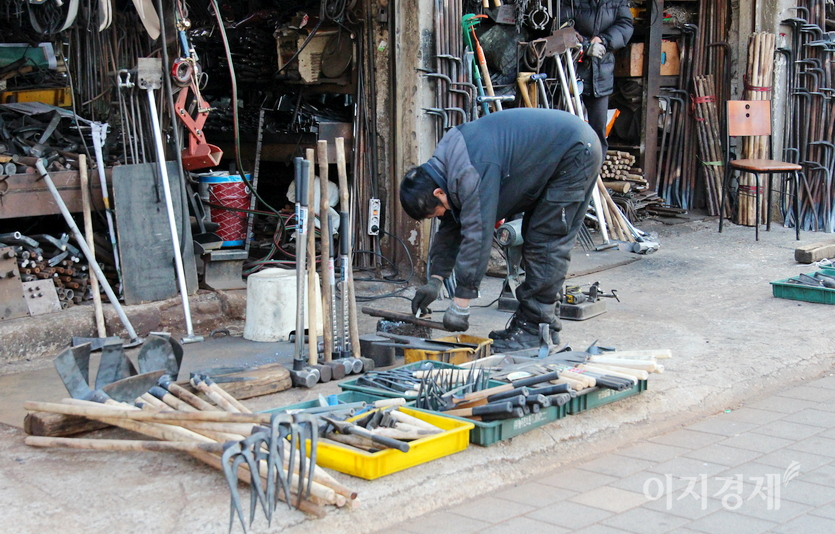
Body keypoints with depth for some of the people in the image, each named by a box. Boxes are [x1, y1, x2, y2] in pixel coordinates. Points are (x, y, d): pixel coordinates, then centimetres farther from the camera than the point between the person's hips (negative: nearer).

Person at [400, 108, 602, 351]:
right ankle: (530, 322, 18)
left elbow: (477, 234, -31)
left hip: (576, 153, -10)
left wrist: (460, 305, -27)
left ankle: (534, 329, -5)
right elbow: (451, 228, 11)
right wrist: (435, 280, 6)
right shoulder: (449, 164, 2)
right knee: (534, 238, 12)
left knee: (546, 244, -10)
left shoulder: (471, 173, -30)